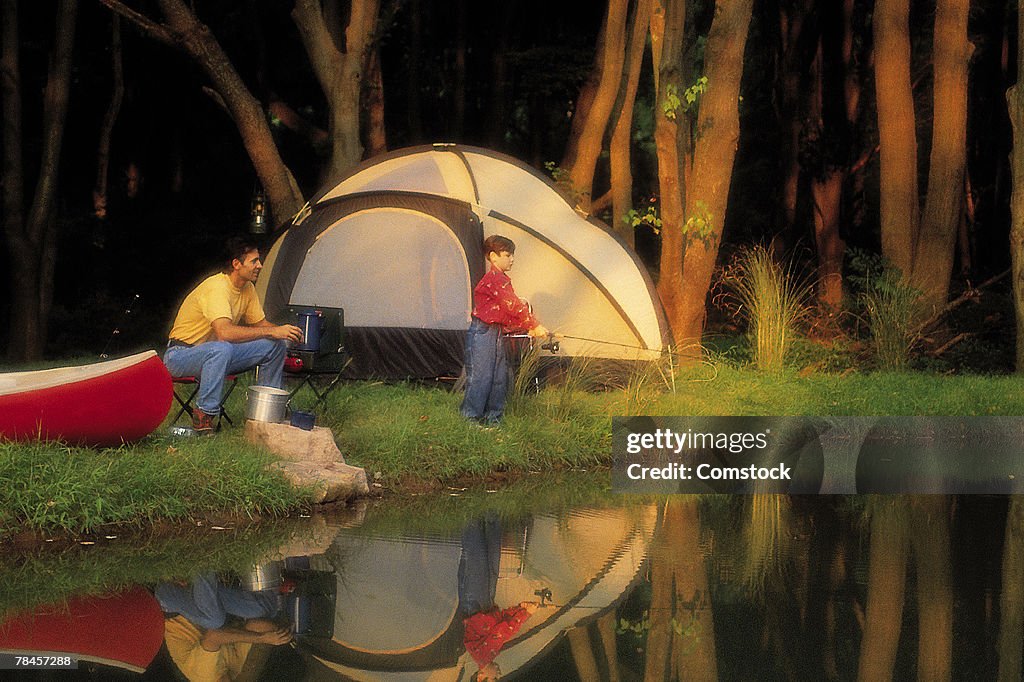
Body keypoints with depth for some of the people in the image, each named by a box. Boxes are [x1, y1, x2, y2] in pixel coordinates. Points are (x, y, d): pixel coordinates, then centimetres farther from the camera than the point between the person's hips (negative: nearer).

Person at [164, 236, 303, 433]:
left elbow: (259, 324, 10)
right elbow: (224, 332, -39)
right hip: (180, 355, -8)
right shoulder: (216, 287, -27)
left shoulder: (247, 288, 2)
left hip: (217, 354, 9)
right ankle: (204, 414, -29)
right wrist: (271, 331, -36)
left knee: (276, 345, -4)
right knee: (221, 349, -42)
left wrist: (285, 332, -13)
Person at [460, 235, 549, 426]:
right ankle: (470, 419, -2)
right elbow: (513, 306, -21)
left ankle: (492, 419, 16)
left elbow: (510, 310, 15)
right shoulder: (494, 279, -17)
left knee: (499, 378, 10)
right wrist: (534, 326, -16)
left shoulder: (501, 279, 17)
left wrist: (528, 327, 2)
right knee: (480, 377, -7)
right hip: (482, 333, -10)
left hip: (495, 332, 10)